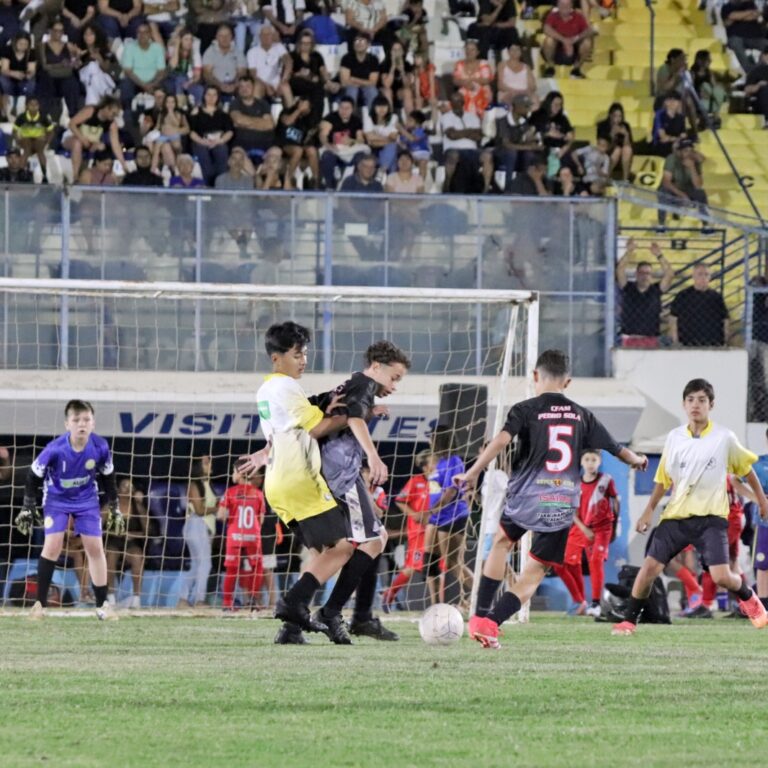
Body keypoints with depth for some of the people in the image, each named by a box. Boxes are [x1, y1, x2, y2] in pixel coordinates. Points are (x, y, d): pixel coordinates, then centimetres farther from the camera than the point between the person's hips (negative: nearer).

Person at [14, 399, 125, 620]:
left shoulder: (100, 447, -22)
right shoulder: (55, 450, -29)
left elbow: (108, 477, -2)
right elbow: (34, 476, -13)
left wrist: (114, 508, 4)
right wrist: (28, 507, -8)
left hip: (87, 500, 2)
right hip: (57, 498, -2)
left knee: (95, 547, -1)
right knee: (52, 546, -14)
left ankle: (102, 604, 9)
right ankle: (40, 603, -4)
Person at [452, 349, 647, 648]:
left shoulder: (525, 410, 0)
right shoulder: (581, 416, 11)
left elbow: (501, 440, -17)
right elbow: (615, 448, 18)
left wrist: (472, 473, -18)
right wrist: (637, 460, 39)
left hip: (525, 499, -1)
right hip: (563, 506, 1)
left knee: (501, 541, 29)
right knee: (533, 576, 6)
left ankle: (481, 615, 23)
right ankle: (491, 623, -13)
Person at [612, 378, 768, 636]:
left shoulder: (724, 438, -4)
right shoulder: (674, 438, 3)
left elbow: (746, 468, 11)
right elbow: (664, 478, 14)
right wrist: (649, 510, 10)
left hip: (711, 517, -3)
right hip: (676, 515, 3)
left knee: (721, 576, -14)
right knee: (650, 566, -9)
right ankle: (629, 620, 5)